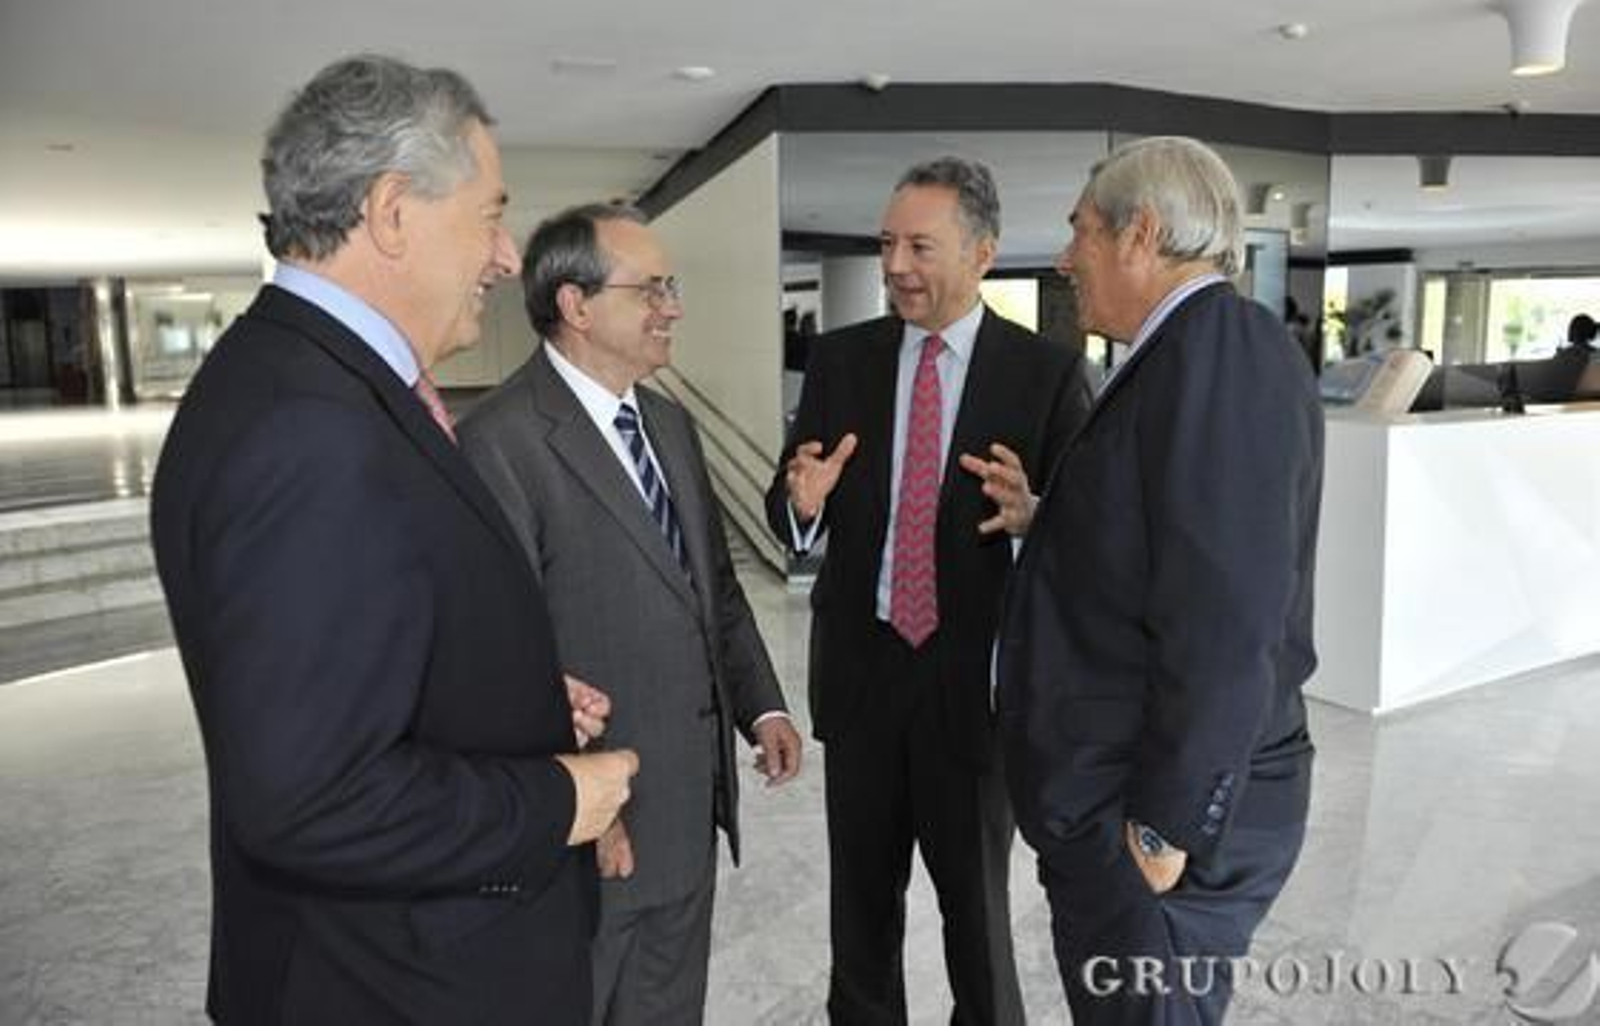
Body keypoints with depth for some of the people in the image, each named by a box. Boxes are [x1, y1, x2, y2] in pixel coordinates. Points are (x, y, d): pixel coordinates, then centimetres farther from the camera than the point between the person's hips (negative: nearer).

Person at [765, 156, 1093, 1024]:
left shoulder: (1047, 371, -6)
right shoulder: (841, 357, 1)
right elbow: (787, 516, 2)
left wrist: (1031, 515, -29)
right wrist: (803, 501, -21)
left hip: (977, 677, -2)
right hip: (860, 667, 3)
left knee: (978, 909, 15)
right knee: (860, 904, 19)